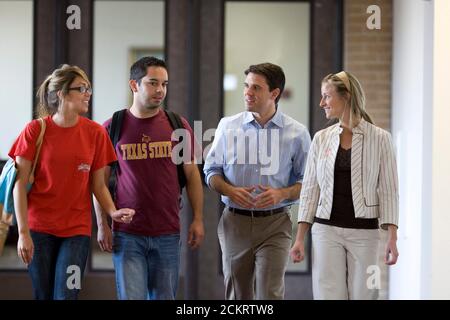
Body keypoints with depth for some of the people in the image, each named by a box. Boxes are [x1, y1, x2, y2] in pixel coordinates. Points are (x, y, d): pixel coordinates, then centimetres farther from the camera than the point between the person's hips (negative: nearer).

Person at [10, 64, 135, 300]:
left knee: (66, 294, -8)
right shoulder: (35, 130, -6)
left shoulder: (95, 133, 0)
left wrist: (113, 212, -14)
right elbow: (20, 185, -6)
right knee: (43, 295, 5)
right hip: (39, 228, -1)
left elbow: (98, 185, 5)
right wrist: (23, 232, -10)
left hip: (77, 229, 1)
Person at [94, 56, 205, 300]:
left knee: (163, 297, 8)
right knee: (131, 297, -5)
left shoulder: (178, 126, 4)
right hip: (127, 234, -1)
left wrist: (198, 219, 2)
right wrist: (102, 225, -1)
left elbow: (192, 175, 8)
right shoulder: (113, 127, 1)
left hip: (167, 234, 2)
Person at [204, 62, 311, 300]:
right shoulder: (228, 126, 4)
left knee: (270, 294, -10)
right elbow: (211, 170, 10)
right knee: (237, 295, 10)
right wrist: (230, 190, -11)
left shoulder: (297, 133, 0)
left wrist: (282, 194, -16)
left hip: (274, 224, -2)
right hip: (234, 222, 2)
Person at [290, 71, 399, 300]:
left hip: (364, 231, -2)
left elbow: (388, 191, -2)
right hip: (326, 230, 2)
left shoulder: (379, 139, -1)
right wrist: (300, 238, 5)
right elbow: (310, 189, 9)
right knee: (329, 295, -3)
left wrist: (392, 238, -10)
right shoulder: (321, 139, 7)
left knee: (363, 294, 2)